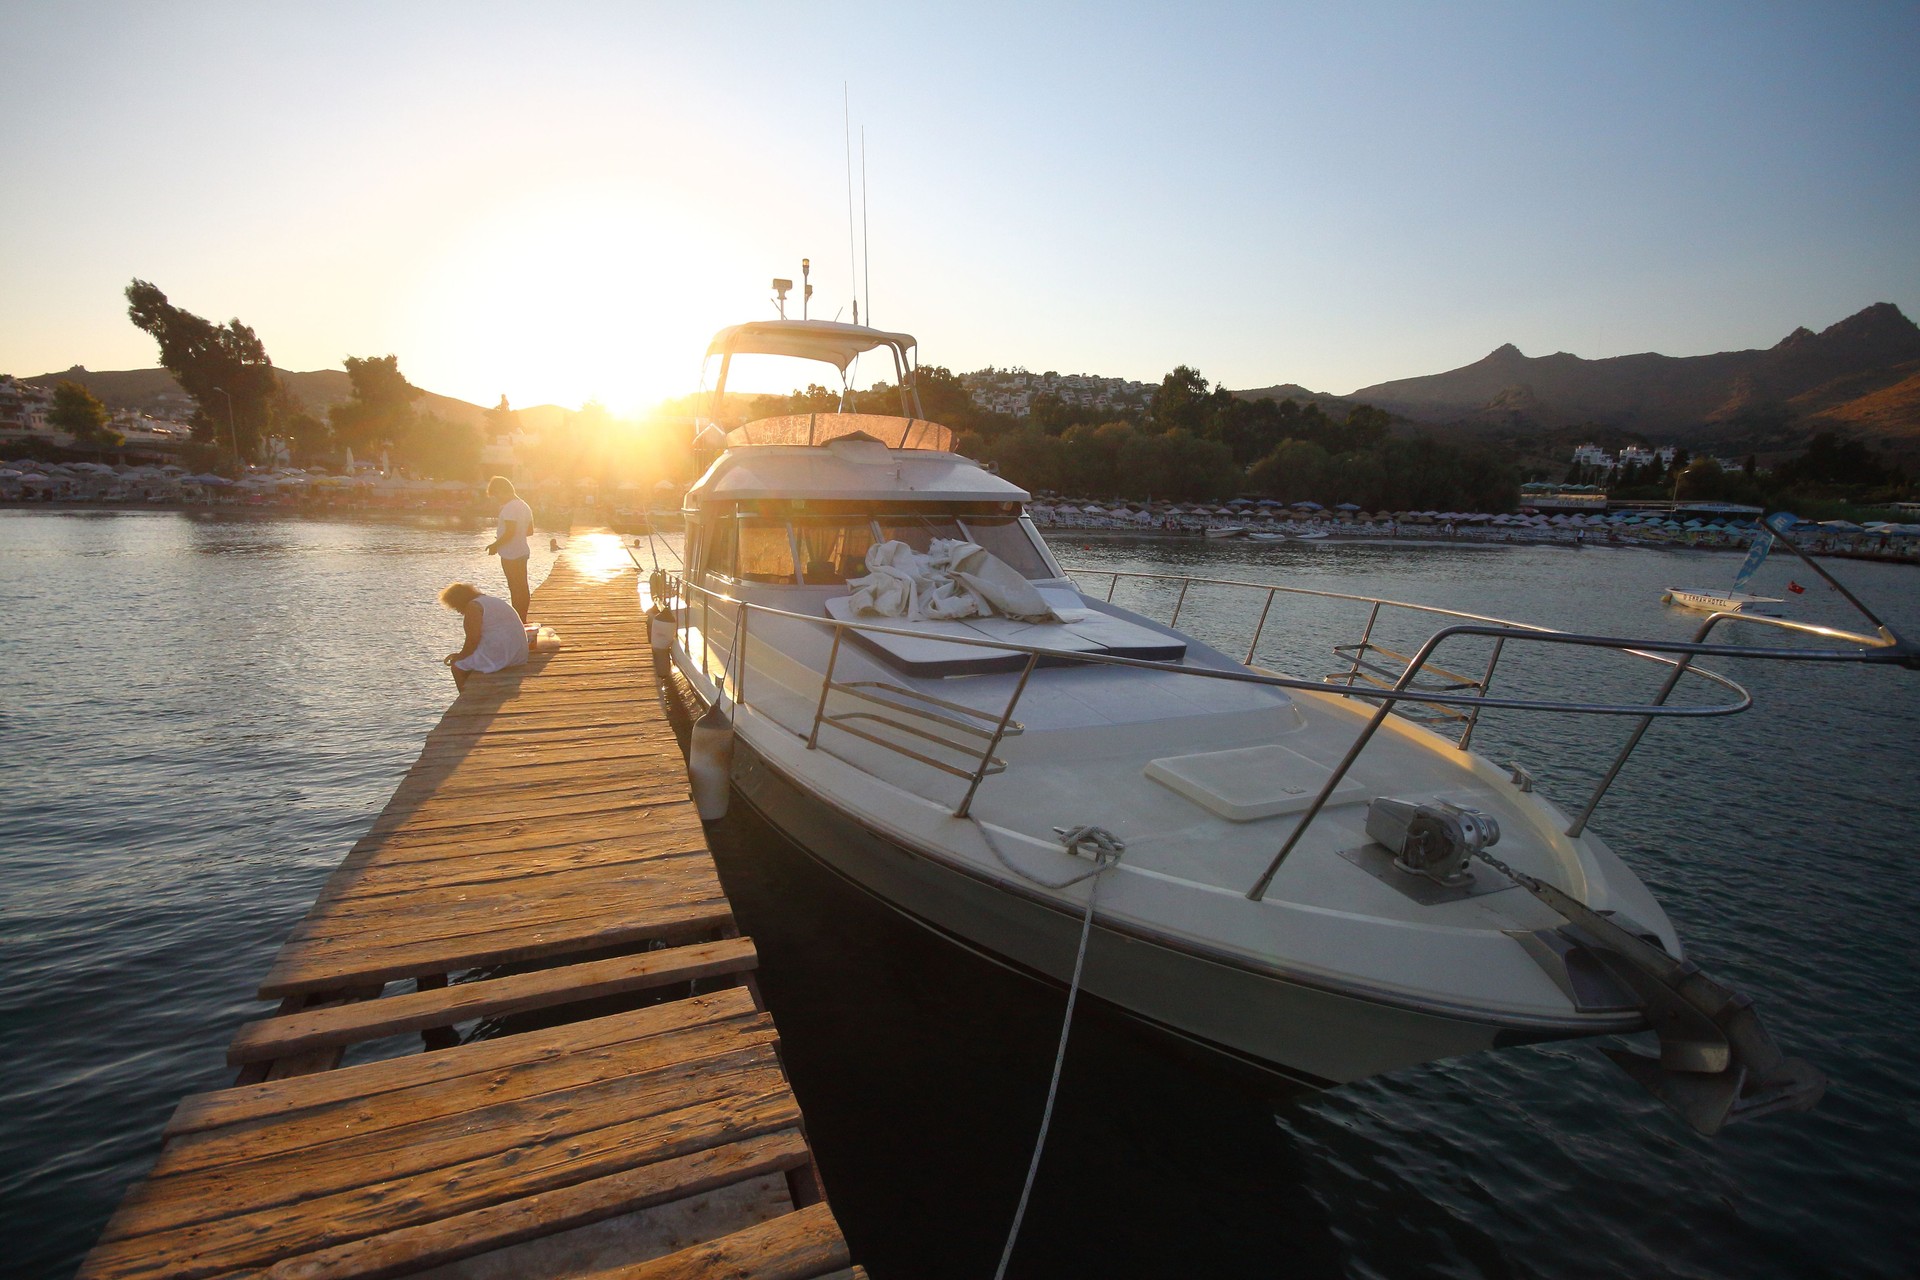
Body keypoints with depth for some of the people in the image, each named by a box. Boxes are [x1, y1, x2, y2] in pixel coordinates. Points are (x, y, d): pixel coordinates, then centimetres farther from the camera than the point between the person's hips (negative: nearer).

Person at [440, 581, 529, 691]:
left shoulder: (472, 606, -6)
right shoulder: (494, 600, 22)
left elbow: (473, 639, -15)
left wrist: (460, 656, -1)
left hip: (498, 656, -10)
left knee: (458, 666, 5)